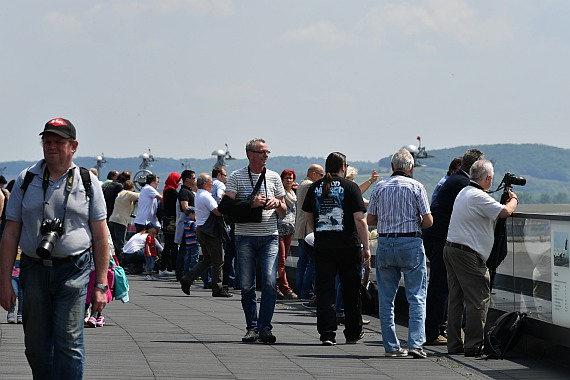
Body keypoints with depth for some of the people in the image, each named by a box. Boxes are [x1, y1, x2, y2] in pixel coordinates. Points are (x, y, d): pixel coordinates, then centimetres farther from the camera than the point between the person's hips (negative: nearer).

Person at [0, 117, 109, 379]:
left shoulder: (88, 183, 5)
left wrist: (100, 285, -1)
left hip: (73, 270, -2)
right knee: (36, 347, 8)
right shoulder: (26, 180, 8)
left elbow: (100, 237, 4)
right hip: (34, 269, 2)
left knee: (69, 344, -9)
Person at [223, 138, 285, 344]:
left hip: (269, 237, 1)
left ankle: (264, 327, -10)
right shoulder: (236, 177, 3)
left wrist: (276, 203, -6)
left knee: (269, 282, -12)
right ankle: (251, 327, 12)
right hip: (245, 237, -1)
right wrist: (251, 203, -16)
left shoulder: (274, 177, 12)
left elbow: (284, 211, 16)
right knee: (247, 285, 2)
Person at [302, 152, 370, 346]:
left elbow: (308, 217, 14)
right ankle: (353, 333, 19)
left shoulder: (315, 188, 6)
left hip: (322, 245, 2)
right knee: (351, 289, 10)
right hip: (348, 245, -2)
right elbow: (360, 220, -9)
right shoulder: (350, 187, -5)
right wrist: (366, 248, -5)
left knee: (324, 289, 3)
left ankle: (327, 333, -5)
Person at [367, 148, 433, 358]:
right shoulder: (416, 187, -2)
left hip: (385, 243, 3)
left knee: (386, 298, 8)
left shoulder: (380, 187, 6)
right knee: (416, 296, 2)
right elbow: (428, 221, -6)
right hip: (411, 243, -3)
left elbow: (370, 220, 8)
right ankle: (415, 343, -8)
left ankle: (391, 346, 7)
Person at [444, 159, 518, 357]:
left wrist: (504, 199, 20)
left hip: (451, 249, 10)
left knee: (456, 299, 11)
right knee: (479, 299, -7)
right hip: (468, 254, -10)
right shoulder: (479, 197, -15)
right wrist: (513, 199, -2)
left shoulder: (464, 193, 17)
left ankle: (454, 344, 13)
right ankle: (473, 346, -9)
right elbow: (505, 212, -21)